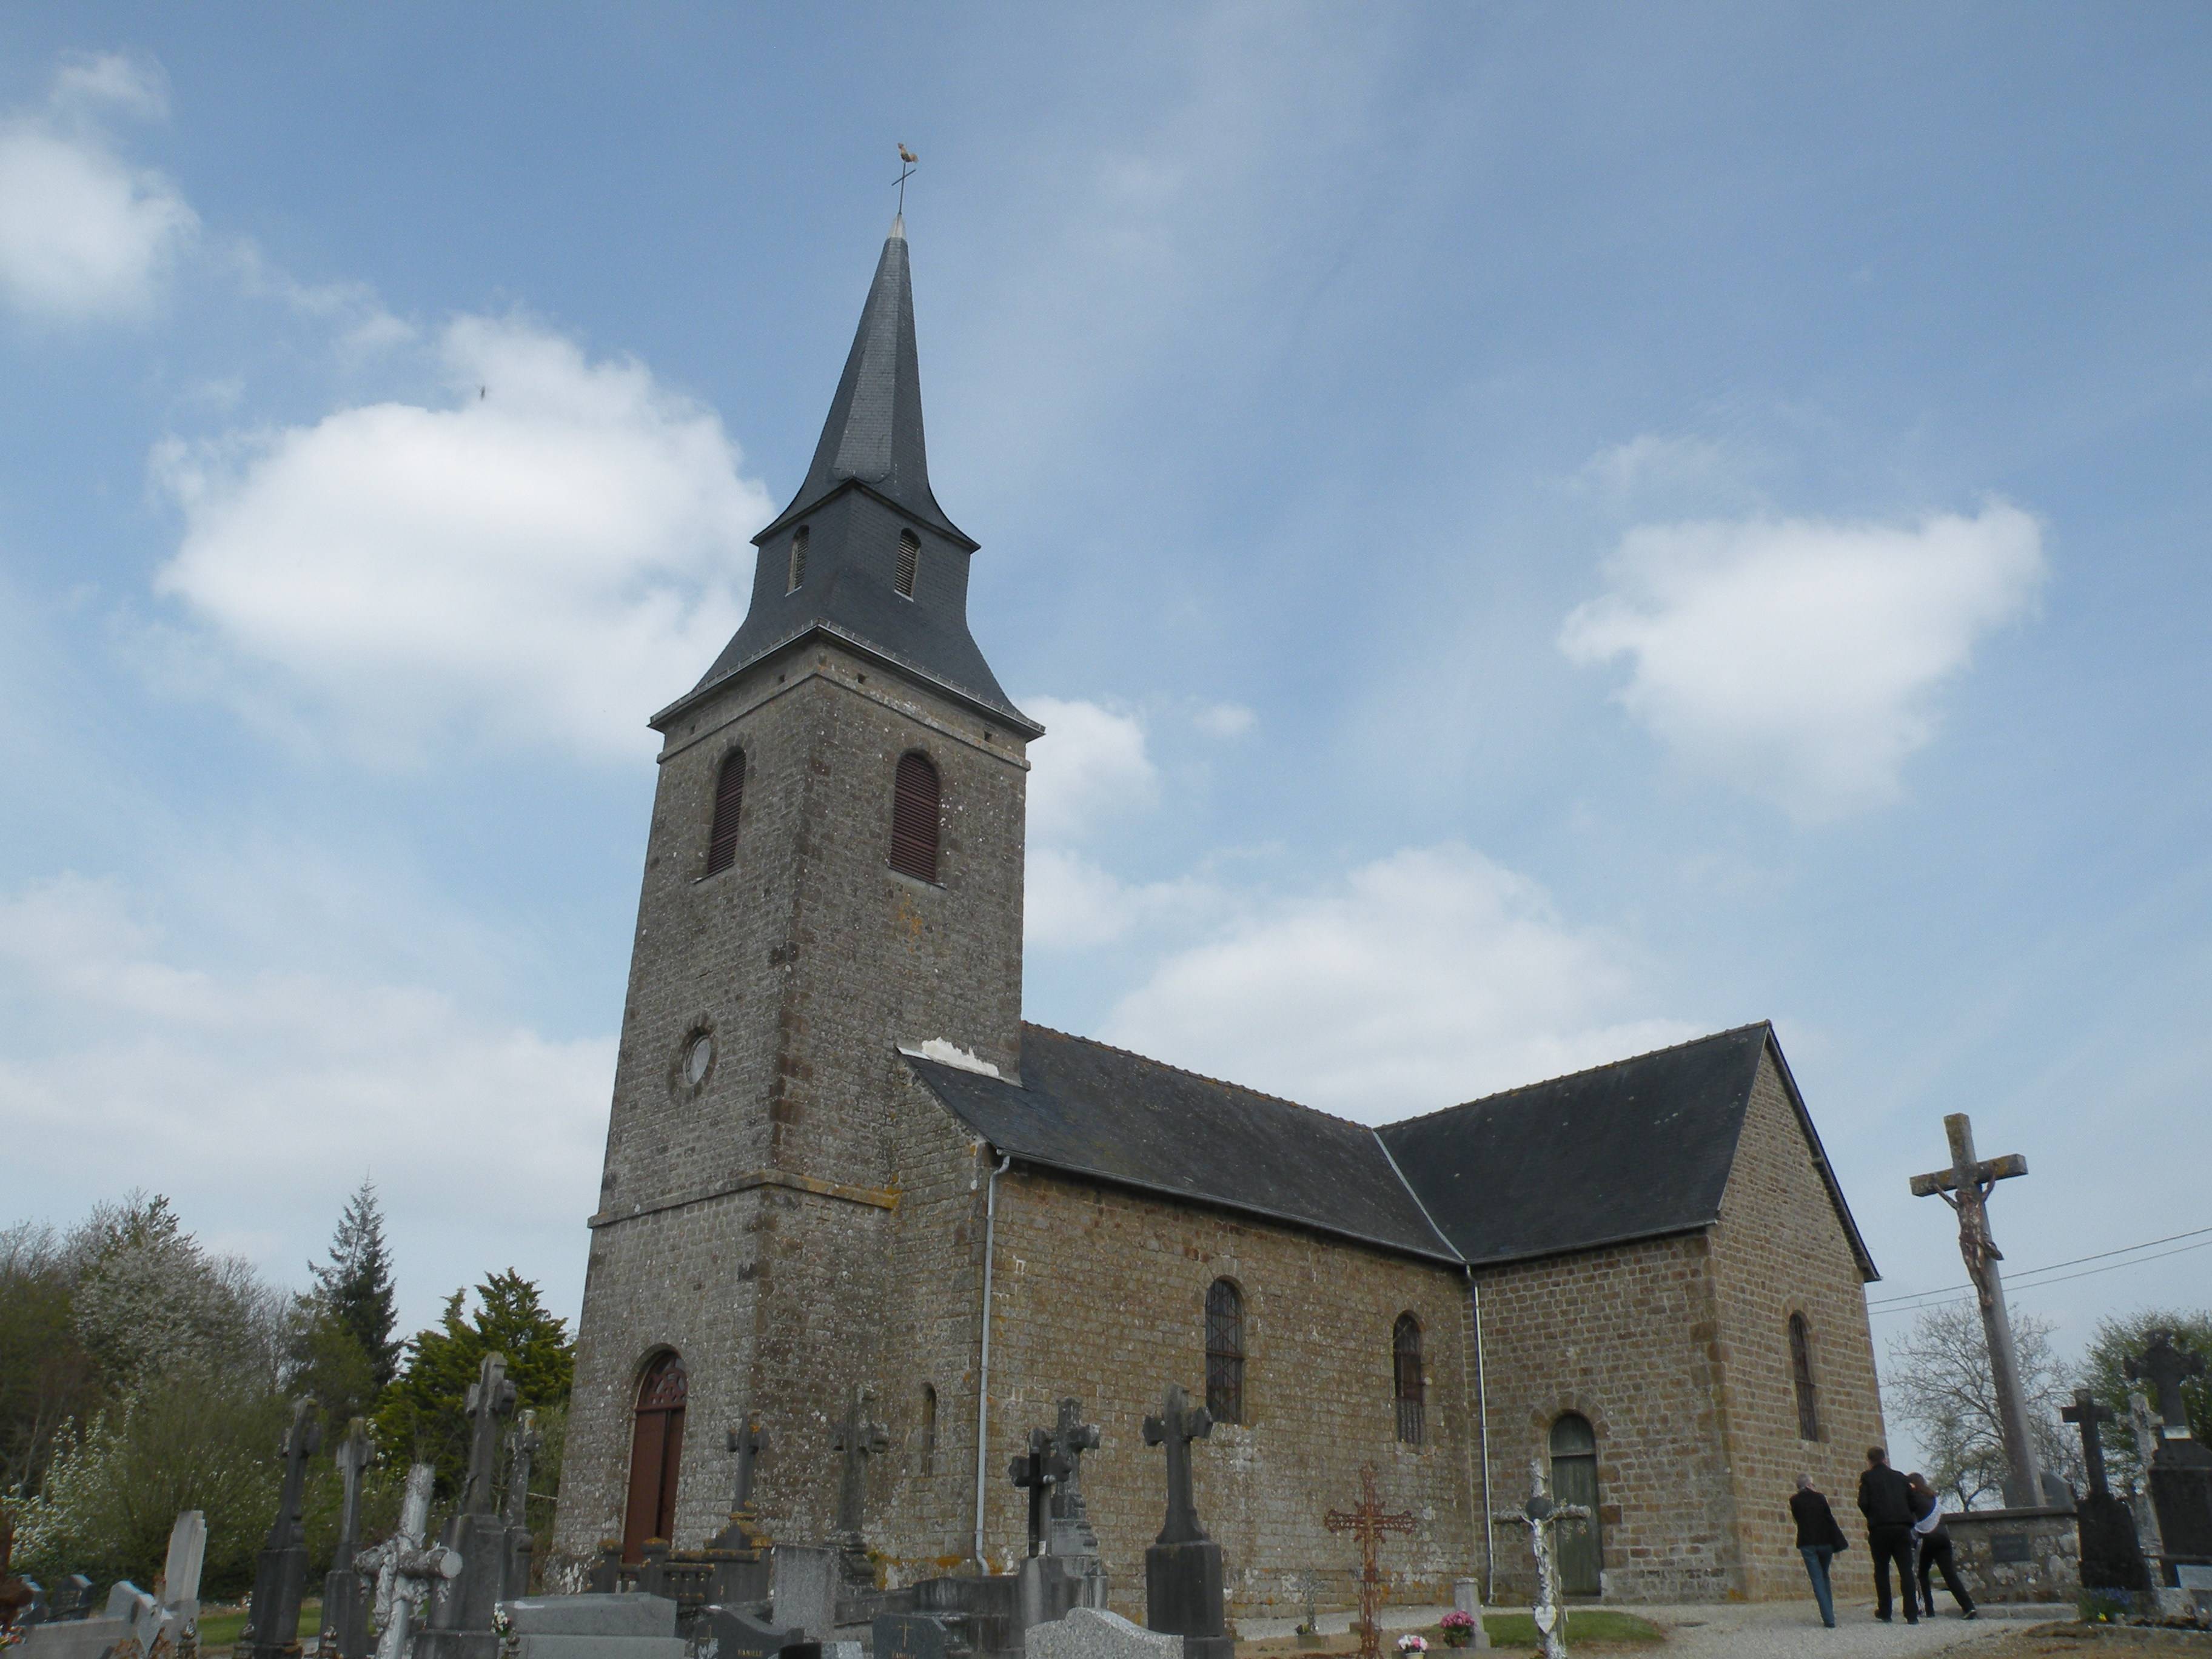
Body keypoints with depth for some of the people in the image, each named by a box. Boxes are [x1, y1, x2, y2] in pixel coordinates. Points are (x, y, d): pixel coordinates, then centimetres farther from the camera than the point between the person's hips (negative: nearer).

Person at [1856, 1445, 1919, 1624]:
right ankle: (1912, 1614, -8)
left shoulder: (1868, 1477, 3)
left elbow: (1863, 1503, -5)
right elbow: (1912, 1502, 10)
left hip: (1880, 1528, -2)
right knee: (1906, 1570, 0)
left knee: (1881, 1570, 8)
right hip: (1903, 1527, 2)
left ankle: (1885, 1613, 9)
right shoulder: (1900, 1477, 13)